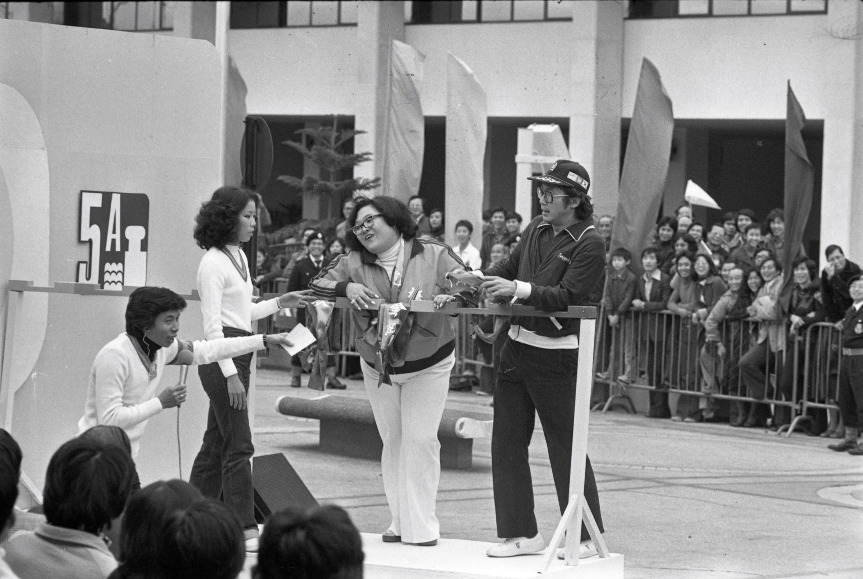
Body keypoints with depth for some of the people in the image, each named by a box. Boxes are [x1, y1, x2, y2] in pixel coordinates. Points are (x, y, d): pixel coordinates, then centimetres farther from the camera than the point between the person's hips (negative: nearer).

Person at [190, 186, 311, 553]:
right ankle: (243, 527, -7)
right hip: (221, 357, -9)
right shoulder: (213, 263, -13)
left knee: (216, 442, 13)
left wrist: (278, 304, 13)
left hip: (239, 354, 9)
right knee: (238, 446, -9)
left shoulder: (238, 256, 14)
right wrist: (230, 374, -21)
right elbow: (212, 325, -17)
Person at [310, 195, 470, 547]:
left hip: (428, 363, -3)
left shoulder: (434, 256, -13)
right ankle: (400, 521, 17)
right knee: (392, 442, 9)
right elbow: (318, 284, -10)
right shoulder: (354, 263, -7)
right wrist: (347, 287, -29)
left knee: (420, 440, -8)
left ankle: (421, 525, -3)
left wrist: (451, 296, -37)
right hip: (377, 364, 3)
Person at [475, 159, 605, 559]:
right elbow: (510, 267, 20)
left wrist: (518, 289, -28)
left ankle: (586, 536, 9)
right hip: (517, 346, 7)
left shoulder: (589, 243, -12)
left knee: (565, 447, -1)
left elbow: (567, 296, -20)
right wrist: (479, 278, 1)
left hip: (556, 354, -7)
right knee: (506, 442, 7)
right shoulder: (536, 230, 9)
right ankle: (521, 532, 15)